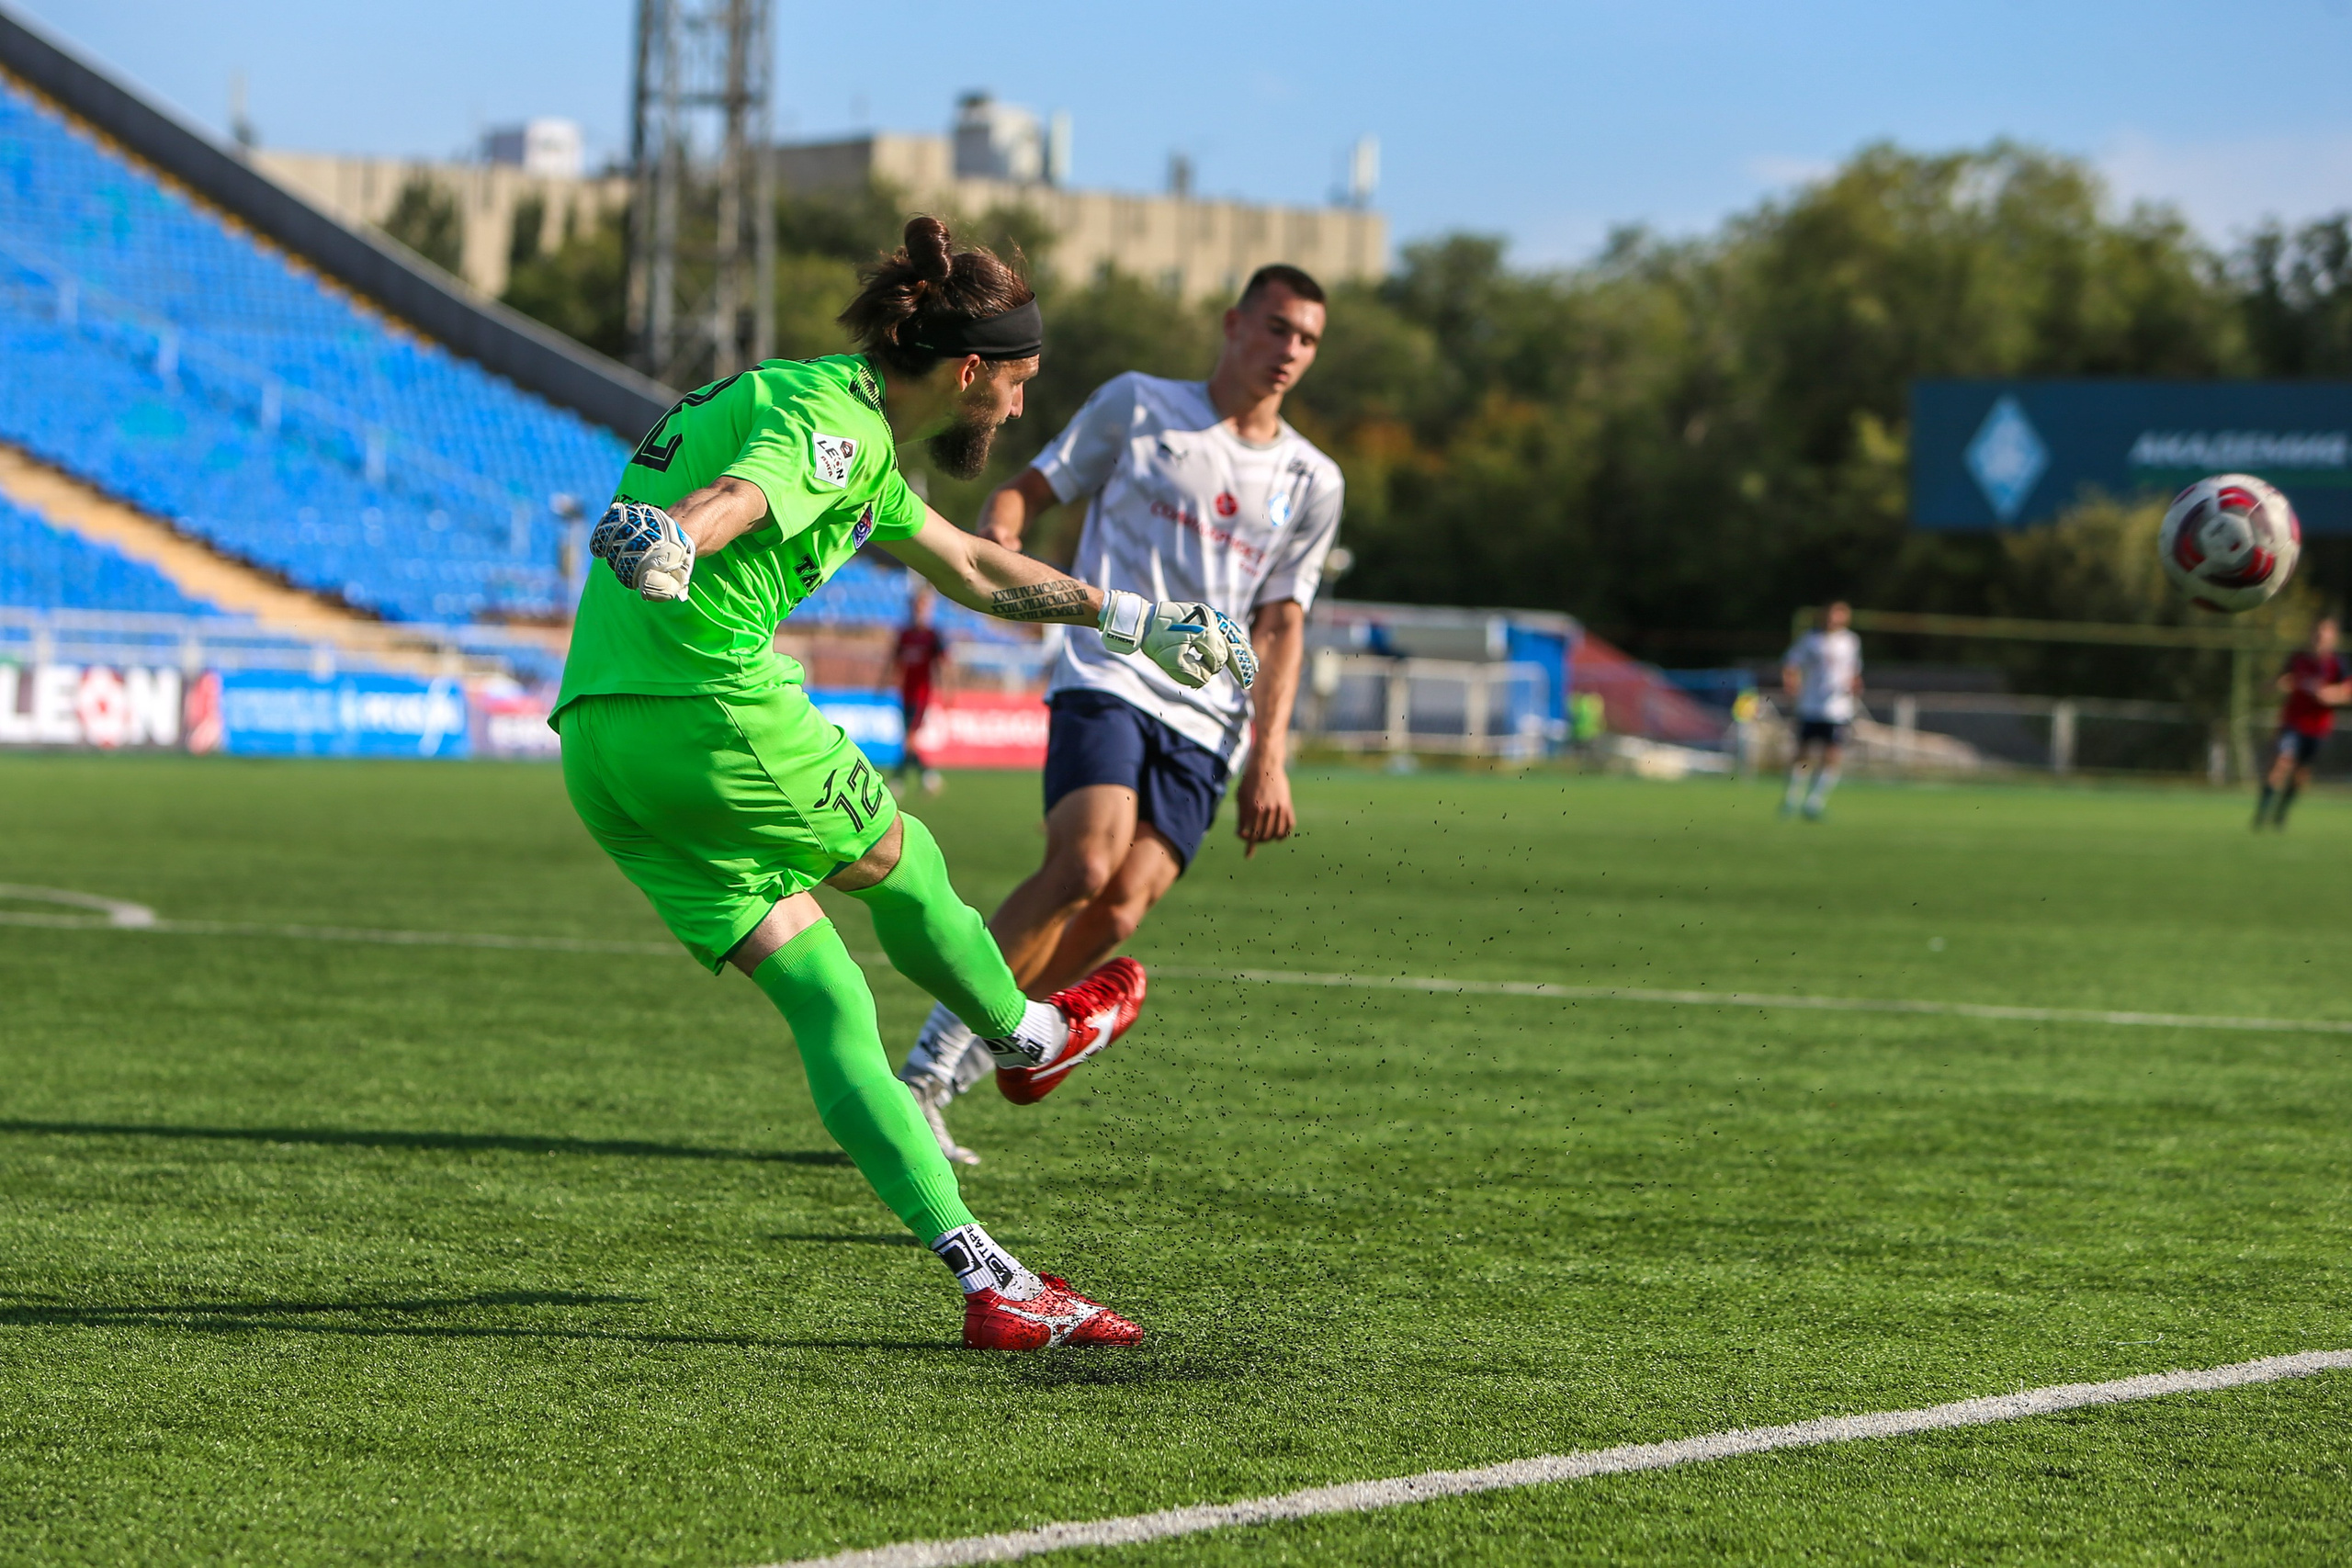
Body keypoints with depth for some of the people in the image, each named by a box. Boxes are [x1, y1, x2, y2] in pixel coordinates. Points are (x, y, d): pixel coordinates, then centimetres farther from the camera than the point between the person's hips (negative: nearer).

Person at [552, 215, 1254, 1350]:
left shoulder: (855, 437, 24)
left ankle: (984, 1276, 4)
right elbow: (737, 494, -32)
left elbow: (972, 568, 38)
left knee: (827, 1005, 6)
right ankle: (1026, 1036, 42)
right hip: (714, 712, -10)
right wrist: (668, 532, -54)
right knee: (903, 868, 16)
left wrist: (1131, 619, 46)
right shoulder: (832, 419, -9)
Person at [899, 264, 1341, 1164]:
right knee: (1086, 864, -27)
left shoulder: (1310, 481, 16)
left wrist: (1268, 760, 6)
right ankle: (932, 1060, -19)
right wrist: (998, 532, -13)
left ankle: (938, 1076, -5)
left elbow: (1279, 625, 17)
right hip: (1107, 680, -3)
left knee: (1121, 912, -15)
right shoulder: (1137, 406, 9)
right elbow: (1031, 489, 11)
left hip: (1205, 725, 3)